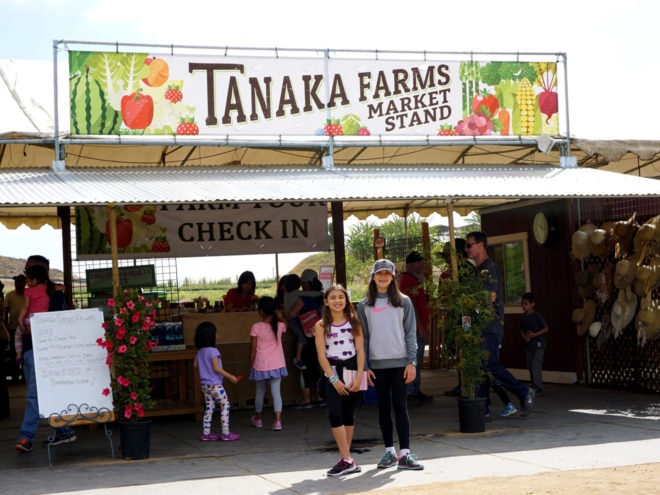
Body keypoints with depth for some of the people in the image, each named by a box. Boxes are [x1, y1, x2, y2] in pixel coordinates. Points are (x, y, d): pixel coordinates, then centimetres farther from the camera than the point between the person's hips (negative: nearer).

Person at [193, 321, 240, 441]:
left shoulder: (200, 351, 7)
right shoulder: (213, 351, -17)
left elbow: (195, 364, 15)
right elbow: (216, 368, -20)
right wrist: (230, 376, -16)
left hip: (204, 384, 8)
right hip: (215, 385, -8)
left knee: (209, 408, 13)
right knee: (225, 405, -1)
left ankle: (206, 433, 13)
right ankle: (226, 433, -4)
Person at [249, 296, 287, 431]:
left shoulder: (256, 327, -11)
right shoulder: (280, 325, -4)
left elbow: (253, 348, -7)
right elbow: (285, 327, 24)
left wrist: (251, 364, 3)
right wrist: (277, 315, 26)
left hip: (260, 365, -1)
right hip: (277, 364, 1)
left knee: (260, 391, 15)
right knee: (276, 392, 1)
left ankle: (258, 418, 32)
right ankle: (278, 420, -10)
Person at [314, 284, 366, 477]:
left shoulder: (354, 322, 4)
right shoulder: (321, 326, 2)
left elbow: (360, 350, 0)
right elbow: (322, 356, -3)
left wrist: (359, 376, -10)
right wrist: (334, 379, -12)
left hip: (353, 371, 1)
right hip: (332, 374, -1)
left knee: (349, 415, 6)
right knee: (335, 414, -14)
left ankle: (346, 459, 14)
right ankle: (347, 460, -14)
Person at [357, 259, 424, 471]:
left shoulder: (403, 302, 6)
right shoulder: (364, 305, 8)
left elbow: (411, 333, 4)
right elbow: (363, 337, 7)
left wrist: (412, 362, -4)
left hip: (400, 362, -1)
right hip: (377, 364, 1)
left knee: (400, 407, -4)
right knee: (384, 408, 7)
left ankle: (405, 454, -4)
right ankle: (389, 451, 15)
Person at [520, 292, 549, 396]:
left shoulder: (537, 315, -11)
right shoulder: (523, 317, 7)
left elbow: (546, 328, -9)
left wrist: (534, 334, -17)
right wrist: (524, 336, -3)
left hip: (538, 344, -7)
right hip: (528, 345, 7)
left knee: (535, 365, -14)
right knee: (530, 366, 9)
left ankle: (537, 388, -12)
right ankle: (534, 387, 19)